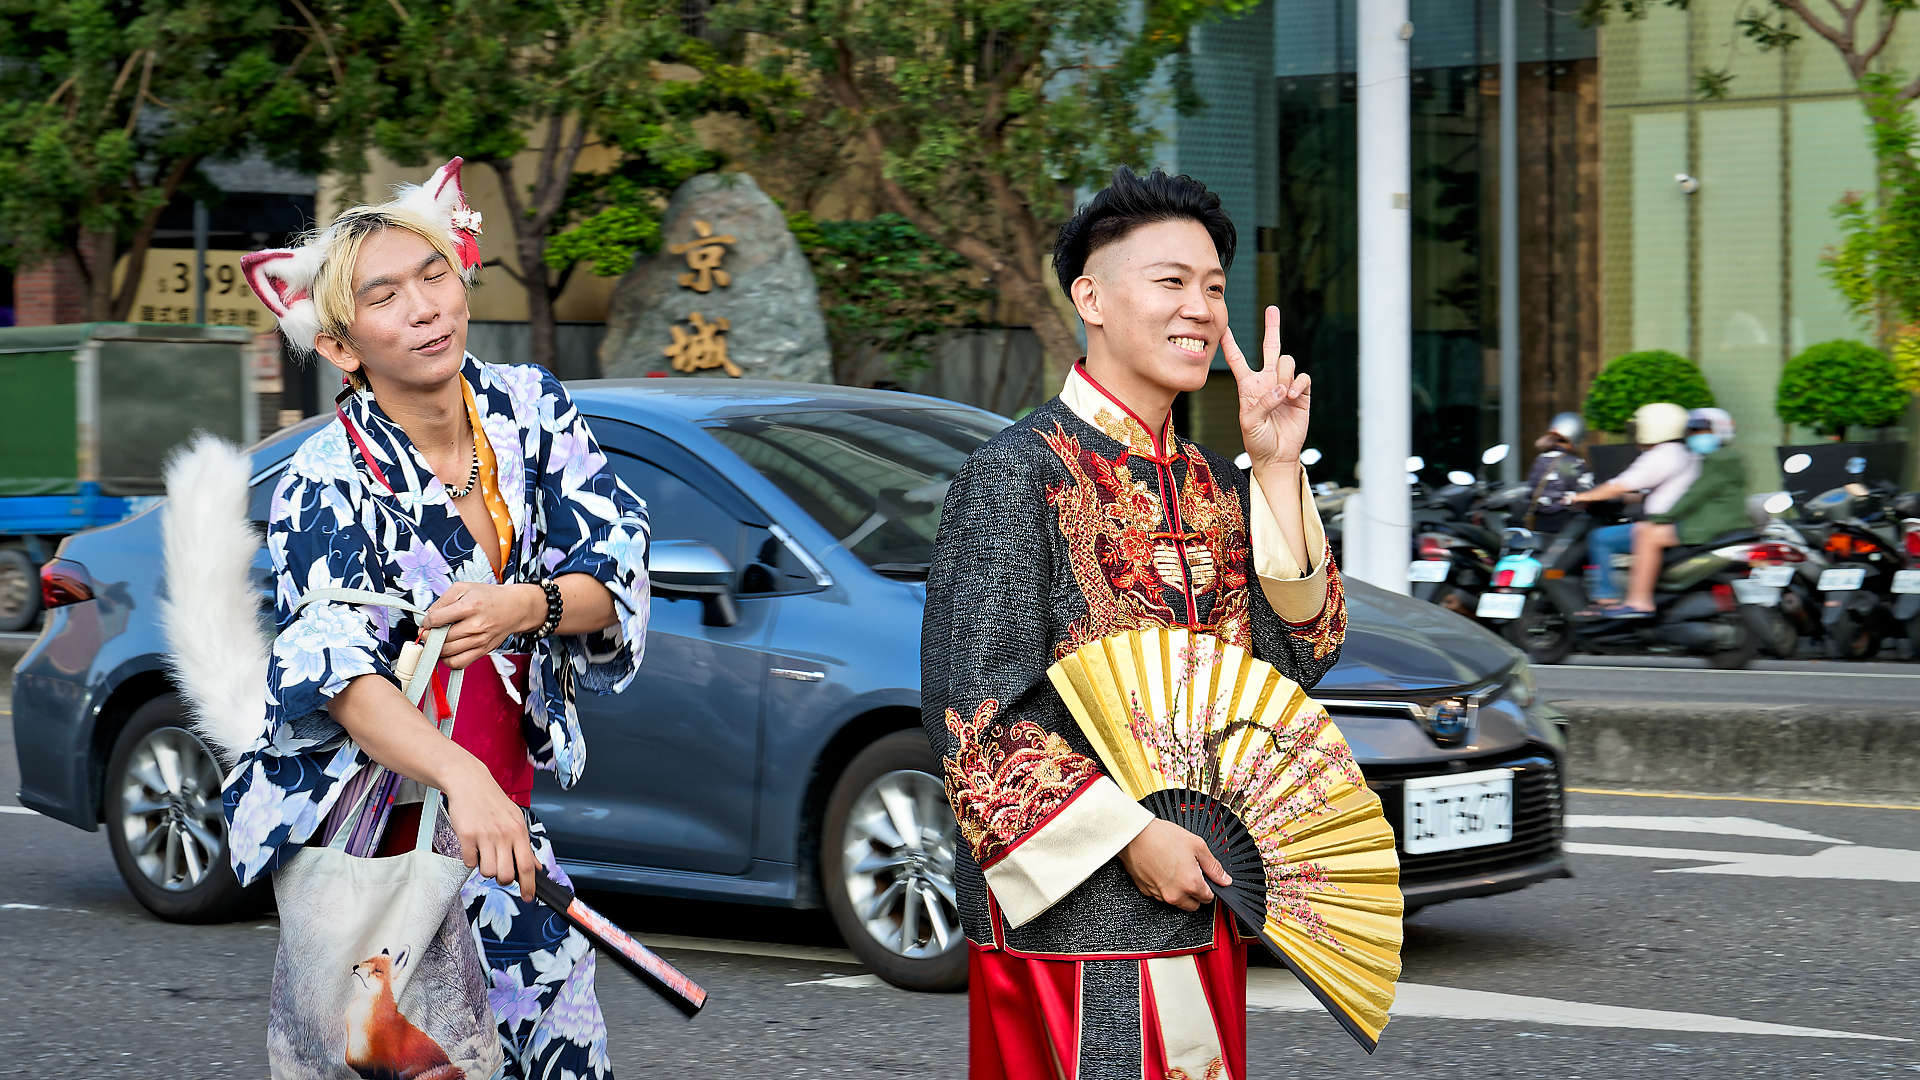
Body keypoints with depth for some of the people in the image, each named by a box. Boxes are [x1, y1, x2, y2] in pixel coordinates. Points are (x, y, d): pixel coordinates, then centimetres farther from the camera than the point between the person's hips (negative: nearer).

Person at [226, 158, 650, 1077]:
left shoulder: (530, 408, -3)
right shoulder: (328, 484, -20)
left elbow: (615, 567, -5)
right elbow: (338, 674, -34)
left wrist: (524, 606, -29)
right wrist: (462, 780, -51)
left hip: (503, 802, 5)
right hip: (371, 821, -5)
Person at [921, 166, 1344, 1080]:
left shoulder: (1209, 482, 14)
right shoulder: (1018, 471, -9)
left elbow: (1296, 656, 6)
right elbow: (975, 710, -14)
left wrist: (1276, 468, 0)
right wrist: (1131, 837, -17)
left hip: (1199, 900, 7)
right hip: (1072, 904, -7)